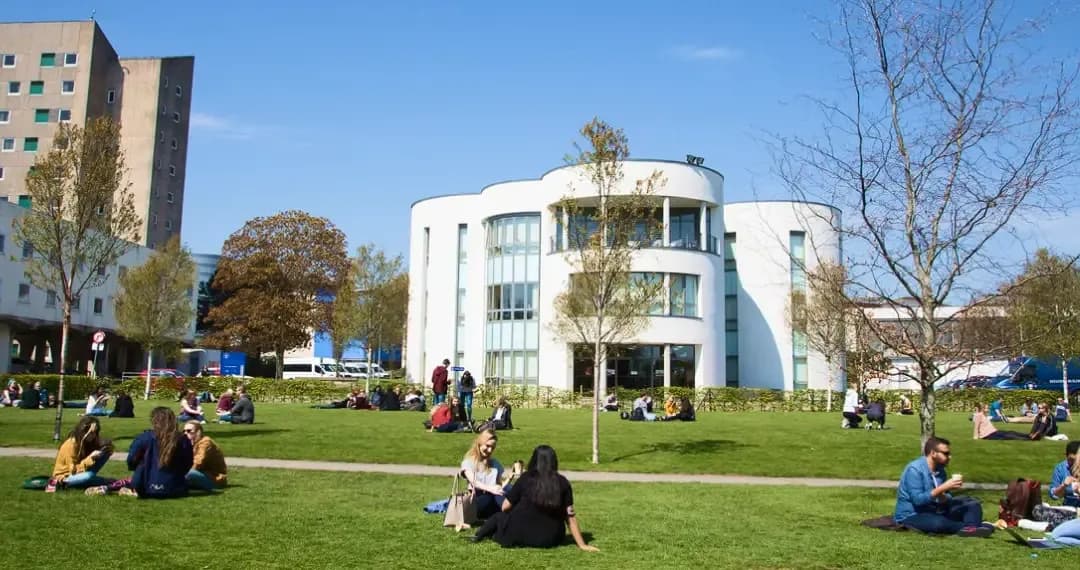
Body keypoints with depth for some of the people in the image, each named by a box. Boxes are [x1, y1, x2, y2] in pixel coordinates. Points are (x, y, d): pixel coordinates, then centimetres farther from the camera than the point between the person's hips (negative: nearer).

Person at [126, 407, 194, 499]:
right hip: (175, 491, 1)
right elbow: (187, 466, 5)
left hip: (146, 490, -1)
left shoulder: (143, 438, -12)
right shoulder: (183, 440, -7)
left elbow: (131, 463, -2)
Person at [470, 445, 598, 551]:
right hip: (551, 539, 3)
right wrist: (582, 544, 1)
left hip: (522, 535, -2)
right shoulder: (562, 483, -2)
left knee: (501, 516, 27)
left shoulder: (526, 479, -5)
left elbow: (505, 507, 2)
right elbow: (570, 516, -4)